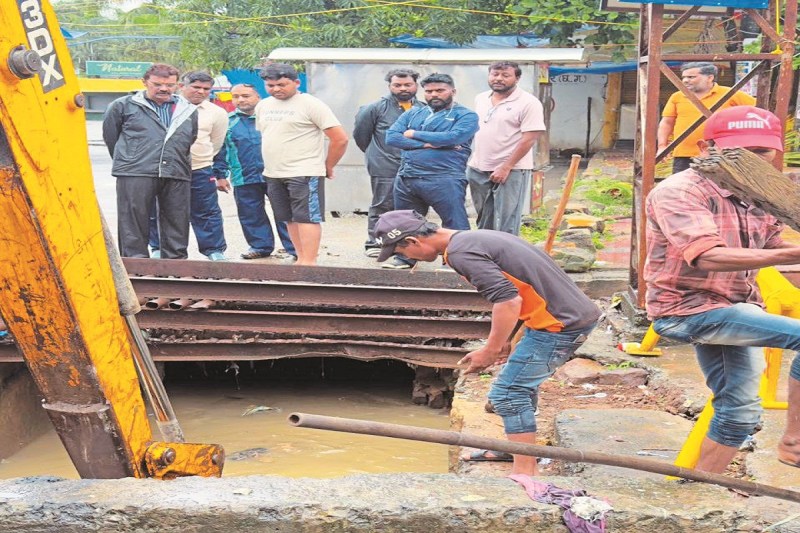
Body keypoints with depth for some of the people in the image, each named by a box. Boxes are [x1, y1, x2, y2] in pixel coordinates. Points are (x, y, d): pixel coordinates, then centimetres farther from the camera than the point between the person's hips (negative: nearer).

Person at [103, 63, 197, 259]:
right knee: (134, 221, -4)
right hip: (135, 174, -3)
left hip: (177, 176, 3)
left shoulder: (188, 111, 15)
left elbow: (190, 140, 26)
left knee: (177, 223, 6)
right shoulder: (124, 106, 6)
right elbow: (110, 136, 14)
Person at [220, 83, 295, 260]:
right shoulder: (228, 122, 9)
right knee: (251, 215, 8)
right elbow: (221, 150, 13)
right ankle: (261, 246, 21)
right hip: (244, 179, 3)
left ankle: (295, 248, 3)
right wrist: (222, 175, 9)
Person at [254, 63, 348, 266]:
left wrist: (327, 167, -3)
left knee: (306, 218, -9)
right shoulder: (262, 106, 13)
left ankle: (309, 263, -9)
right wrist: (271, 164, 19)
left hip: (304, 174, -7)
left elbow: (340, 138, -10)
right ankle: (301, 258, 20)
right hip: (273, 174, 7)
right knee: (291, 219, 12)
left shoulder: (310, 104, -9)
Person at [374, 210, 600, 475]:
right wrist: (502, 340, 26)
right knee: (520, 384, 24)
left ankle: (525, 471, -1)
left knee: (507, 393, -4)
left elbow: (509, 300, -24)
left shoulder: (460, 252, -15)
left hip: (559, 323, -10)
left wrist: (490, 351, -14)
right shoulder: (475, 237, 16)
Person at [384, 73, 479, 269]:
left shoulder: (465, 115, 0)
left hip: (444, 180, -5)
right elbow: (391, 137, 3)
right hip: (406, 178, 5)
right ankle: (405, 258, 30)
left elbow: (453, 137, -17)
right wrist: (425, 144, -12)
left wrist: (414, 134, -5)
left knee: (455, 224, -7)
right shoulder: (412, 113, 15)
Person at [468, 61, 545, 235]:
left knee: (506, 223, -3)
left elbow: (529, 139, -16)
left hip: (511, 171, -6)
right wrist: (470, 159, 13)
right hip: (478, 169, 7)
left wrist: (506, 168, -18)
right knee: (484, 219, 16)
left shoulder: (528, 103, -11)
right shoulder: (480, 99, 10)